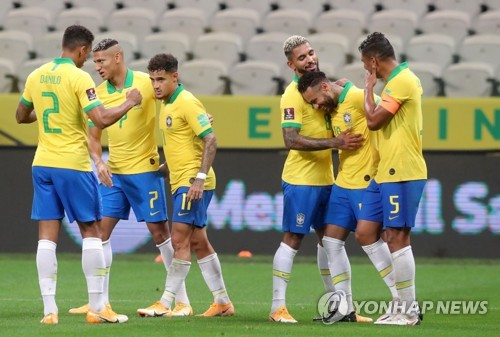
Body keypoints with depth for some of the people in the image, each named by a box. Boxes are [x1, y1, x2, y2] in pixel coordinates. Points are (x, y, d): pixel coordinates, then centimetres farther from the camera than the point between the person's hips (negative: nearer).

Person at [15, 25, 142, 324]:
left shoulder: (36, 76, 7)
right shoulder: (79, 78, -12)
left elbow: (21, 116, 19)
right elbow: (102, 120, -20)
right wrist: (130, 103, -6)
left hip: (43, 163, 5)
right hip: (73, 165, -5)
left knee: (47, 236, 4)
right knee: (91, 232, 6)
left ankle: (49, 309, -1)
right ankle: (97, 308, 7)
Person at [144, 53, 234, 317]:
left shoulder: (187, 103, -15)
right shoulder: (166, 104, 13)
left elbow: (210, 140, -20)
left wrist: (199, 178, -25)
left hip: (193, 183, -10)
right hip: (180, 182, 10)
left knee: (180, 241, -10)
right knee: (199, 243, 12)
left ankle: (166, 303, -10)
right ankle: (223, 303, 18)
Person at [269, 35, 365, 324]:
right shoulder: (293, 95, -15)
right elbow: (291, 140, -24)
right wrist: (336, 142, -28)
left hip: (325, 178, 8)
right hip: (301, 180, -8)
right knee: (293, 239, -5)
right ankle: (278, 307, -1)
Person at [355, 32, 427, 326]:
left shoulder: (403, 81, -15)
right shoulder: (396, 81, 16)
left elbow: (374, 120, -16)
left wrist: (369, 87, -5)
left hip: (401, 174, -10)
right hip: (385, 173, 10)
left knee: (397, 237, -7)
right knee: (365, 233, 9)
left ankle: (408, 310, 0)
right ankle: (402, 299, 12)